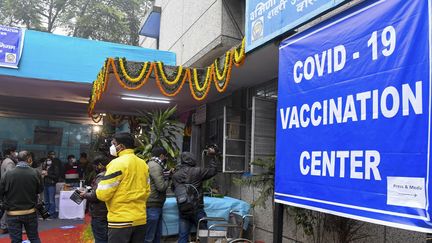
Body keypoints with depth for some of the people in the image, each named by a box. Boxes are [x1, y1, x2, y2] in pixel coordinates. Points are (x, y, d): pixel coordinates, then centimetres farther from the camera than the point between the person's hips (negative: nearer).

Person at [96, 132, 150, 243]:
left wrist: (99, 188, 7)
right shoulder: (143, 164, 9)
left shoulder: (118, 163, -13)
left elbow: (103, 194, -13)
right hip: (140, 218, 7)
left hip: (121, 220, -7)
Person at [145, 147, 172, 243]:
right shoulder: (155, 166, -15)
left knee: (158, 235, 17)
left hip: (156, 206, 10)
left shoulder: (155, 165, 17)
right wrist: (168, 180, 0)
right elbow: (161, 186, -19)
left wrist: (168, 175, 9)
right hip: (152, 206, -10)